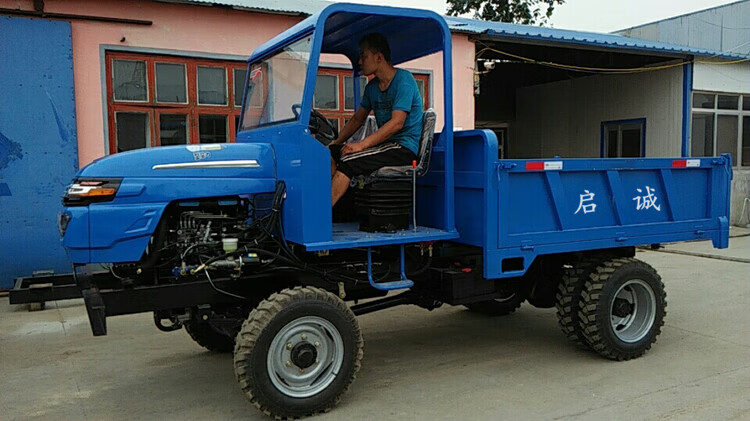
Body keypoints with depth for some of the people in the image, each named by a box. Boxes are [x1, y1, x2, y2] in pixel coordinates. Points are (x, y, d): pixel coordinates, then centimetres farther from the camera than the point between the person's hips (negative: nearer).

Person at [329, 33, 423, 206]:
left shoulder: (403, 80, -10)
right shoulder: (372, 86, 15)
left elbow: (397, 123, -20)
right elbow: (357, 119, 21)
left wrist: (361, 145, -25)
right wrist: (335, 143, 7)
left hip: (404, 147, -8)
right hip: (385, 145, 8)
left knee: (348, 161, -26)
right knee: (332, 153, -12)